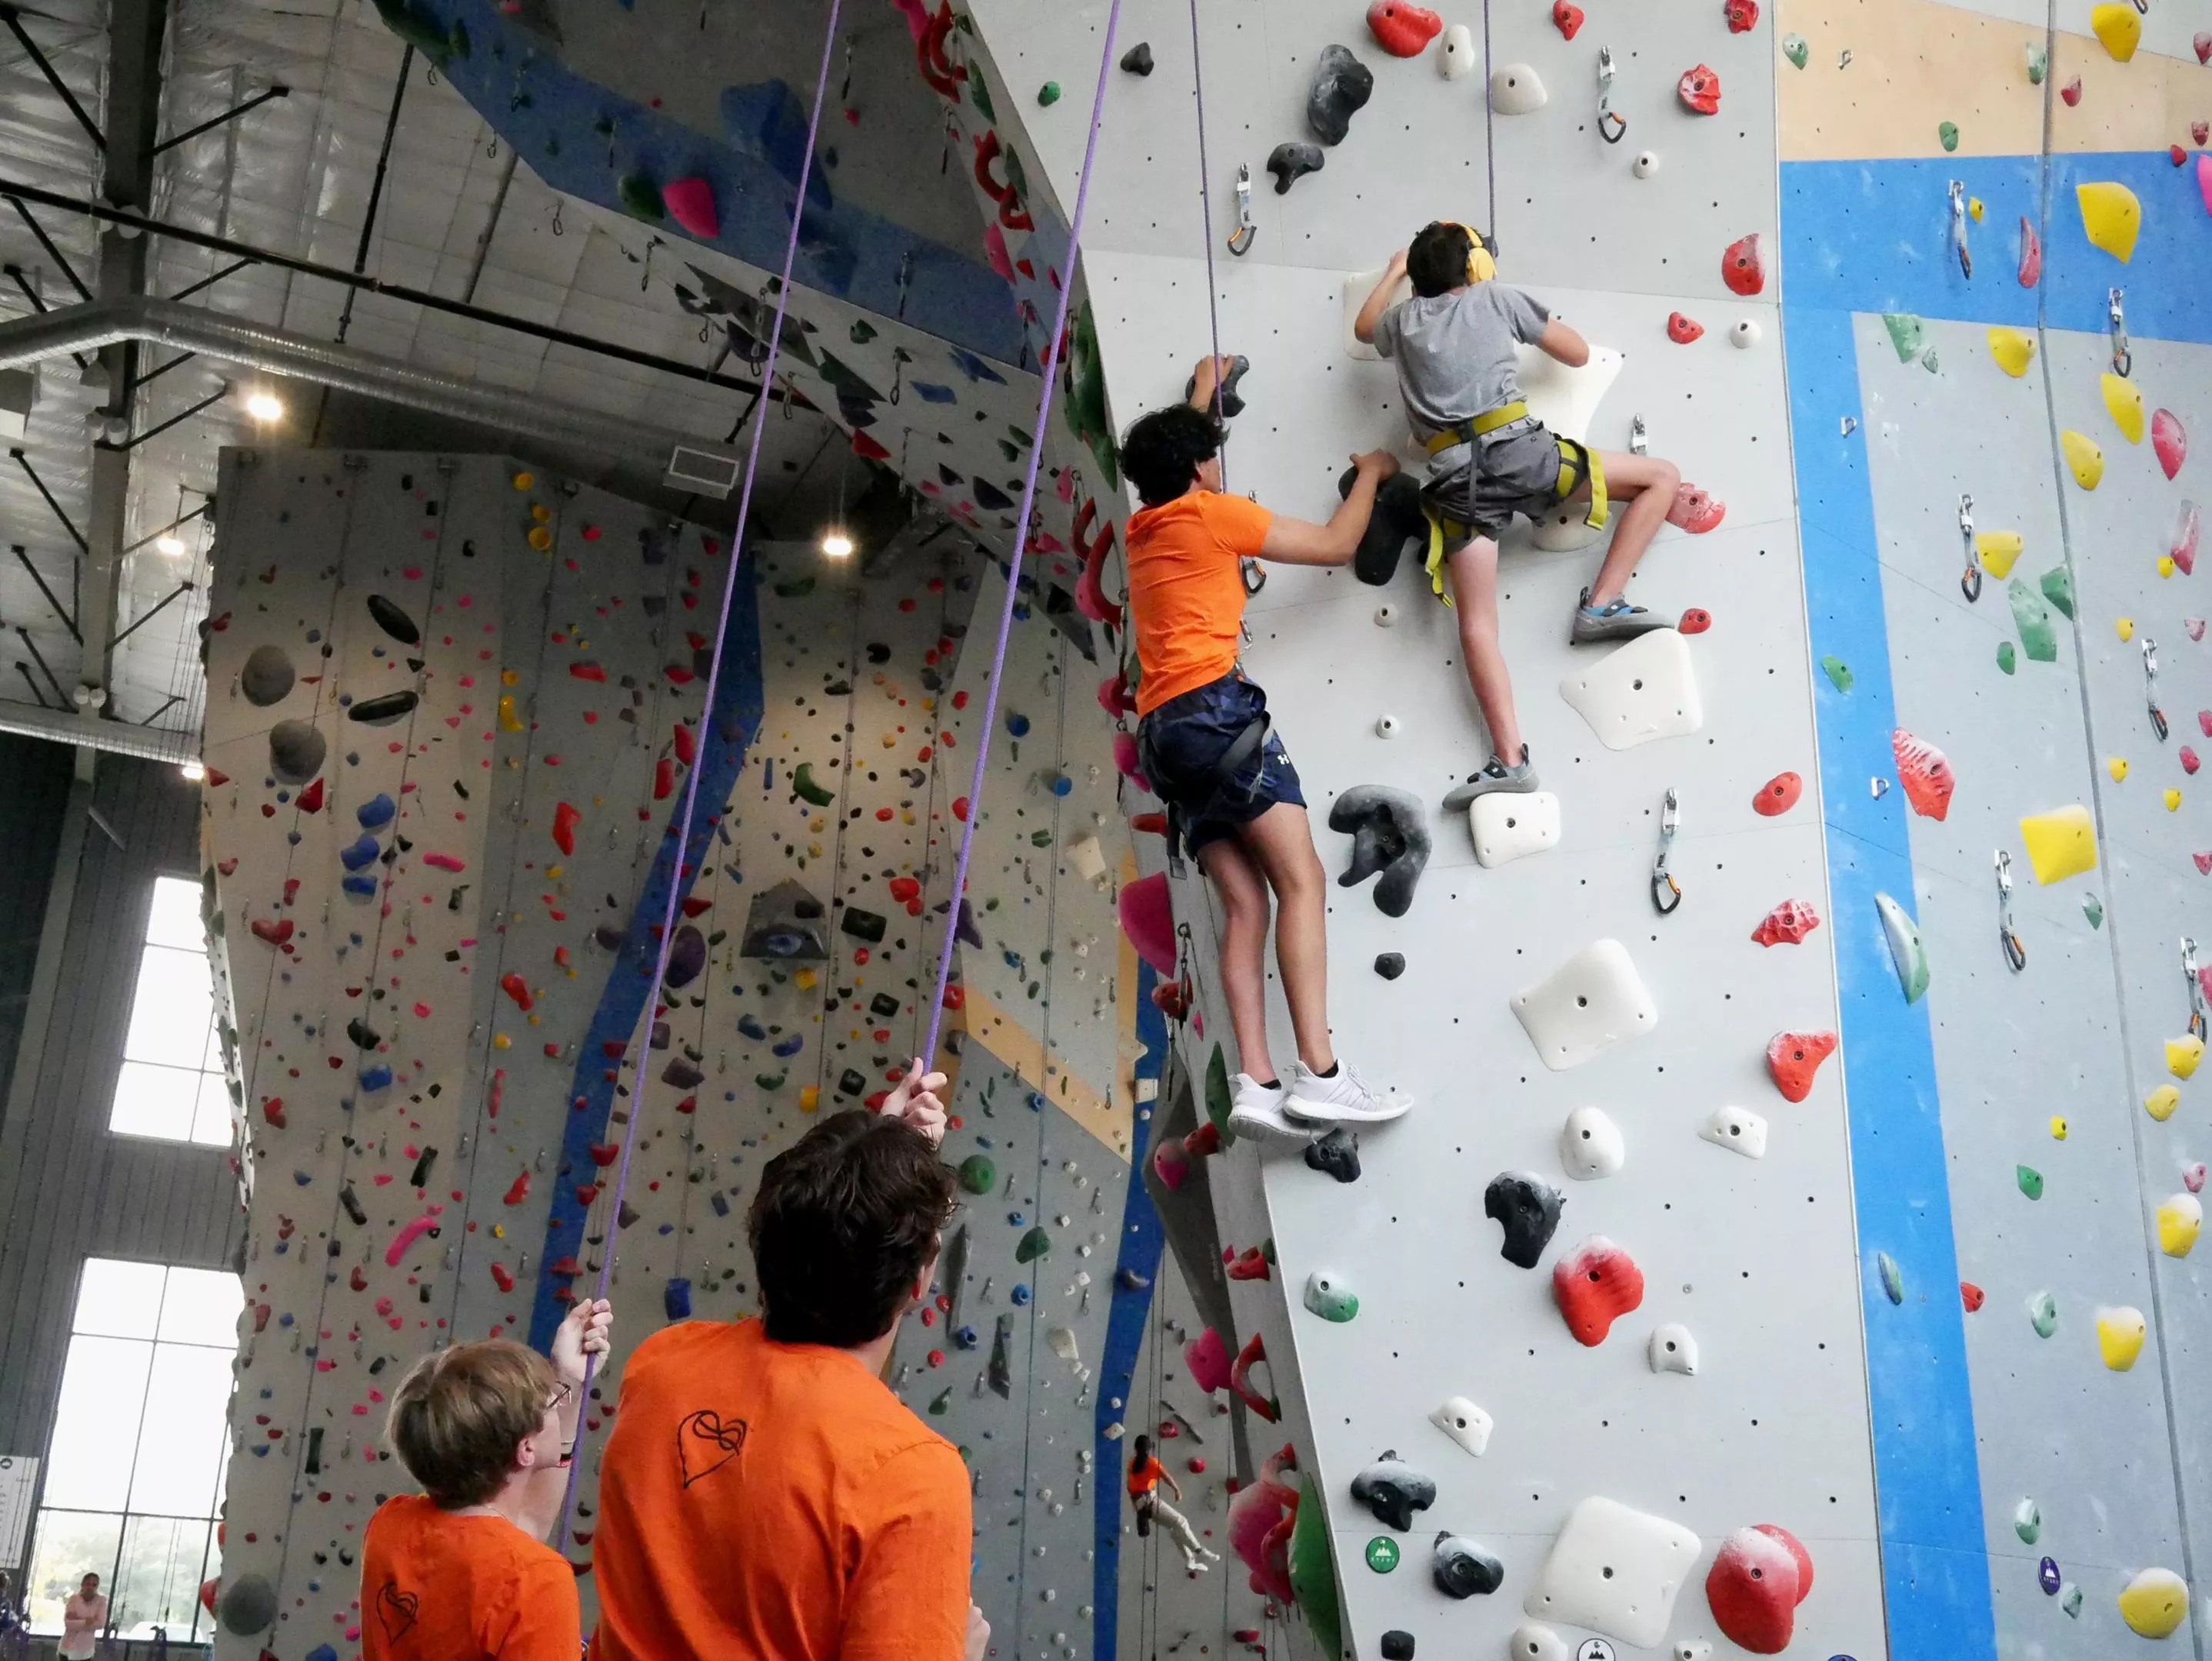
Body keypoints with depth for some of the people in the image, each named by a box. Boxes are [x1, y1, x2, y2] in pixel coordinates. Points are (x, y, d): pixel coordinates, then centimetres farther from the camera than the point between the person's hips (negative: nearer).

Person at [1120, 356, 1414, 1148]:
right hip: (1213, 706, -8)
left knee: (1246, 902, 0)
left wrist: (1202, 391, 62)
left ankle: (1256, 1083, -13)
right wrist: (1370, 474, 24)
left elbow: (1174, 448, 49)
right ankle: (1320, 1074, -26)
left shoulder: (1144, 528, 25)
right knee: (1301, 881, -14)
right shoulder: (1209, 512, 4)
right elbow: (1336, 545, 7)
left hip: (1162, 728, 8)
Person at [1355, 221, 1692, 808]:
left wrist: (1393, 271, 61)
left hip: (1455, 481, 3)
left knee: (1476, 625, 2)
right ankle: (1602, 605, 4)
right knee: (1663, 476, 12)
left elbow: (1363, 327, 47)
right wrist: (1530, 324, 38)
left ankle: (1510, 759, -12)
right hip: (1516, 451, -3)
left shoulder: (1404, 319, 22)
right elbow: (1578, 354, 21)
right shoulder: (1497, 298, 14)